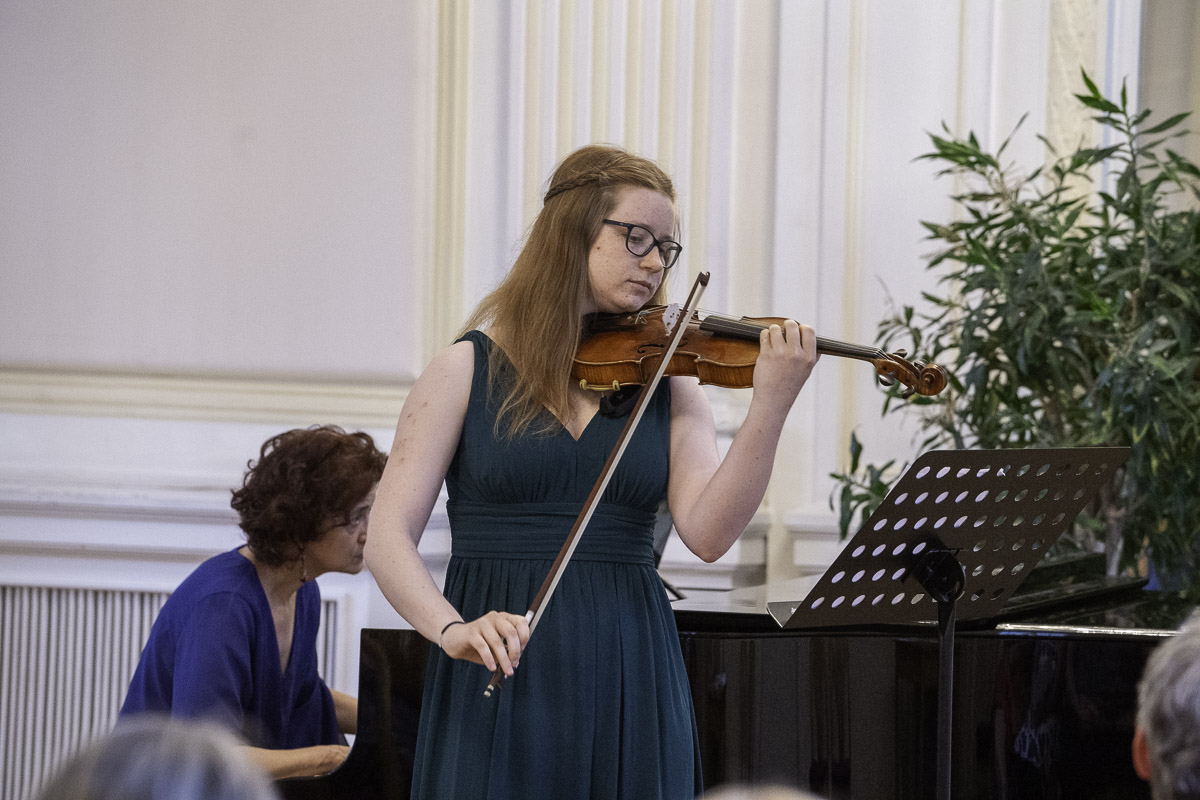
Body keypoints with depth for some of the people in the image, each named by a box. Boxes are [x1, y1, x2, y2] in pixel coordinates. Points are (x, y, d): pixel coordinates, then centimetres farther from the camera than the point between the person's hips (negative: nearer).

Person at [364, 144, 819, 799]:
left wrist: (770, 407, -19)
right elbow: (388, 537, -6)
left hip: (630, 684, 2)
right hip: (498, 686, -2)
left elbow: (707, 535, -7)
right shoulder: (470, 369, 1)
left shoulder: (667, 383, 8)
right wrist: (453, 629, -24)